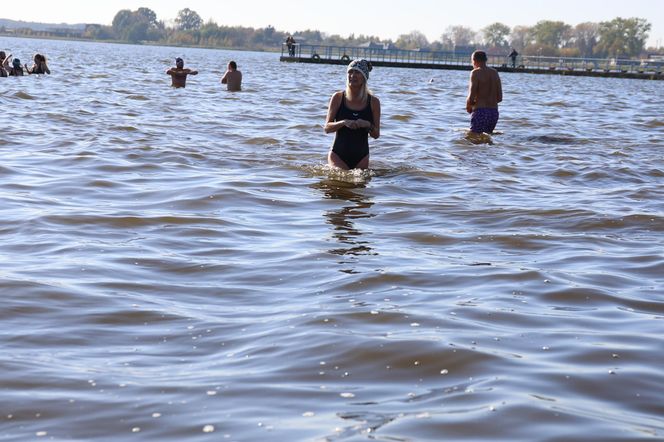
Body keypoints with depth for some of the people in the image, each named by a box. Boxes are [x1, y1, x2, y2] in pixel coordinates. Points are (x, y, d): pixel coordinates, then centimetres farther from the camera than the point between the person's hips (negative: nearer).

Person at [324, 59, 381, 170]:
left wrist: (368, 125, -19)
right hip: (338, 154, -2)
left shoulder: (373, 101, -1)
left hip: (361, 157, 2)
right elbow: (327, 128, -4)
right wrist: (343, 122, -22)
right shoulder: (338, 98, -3)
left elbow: (376, 135, 2)